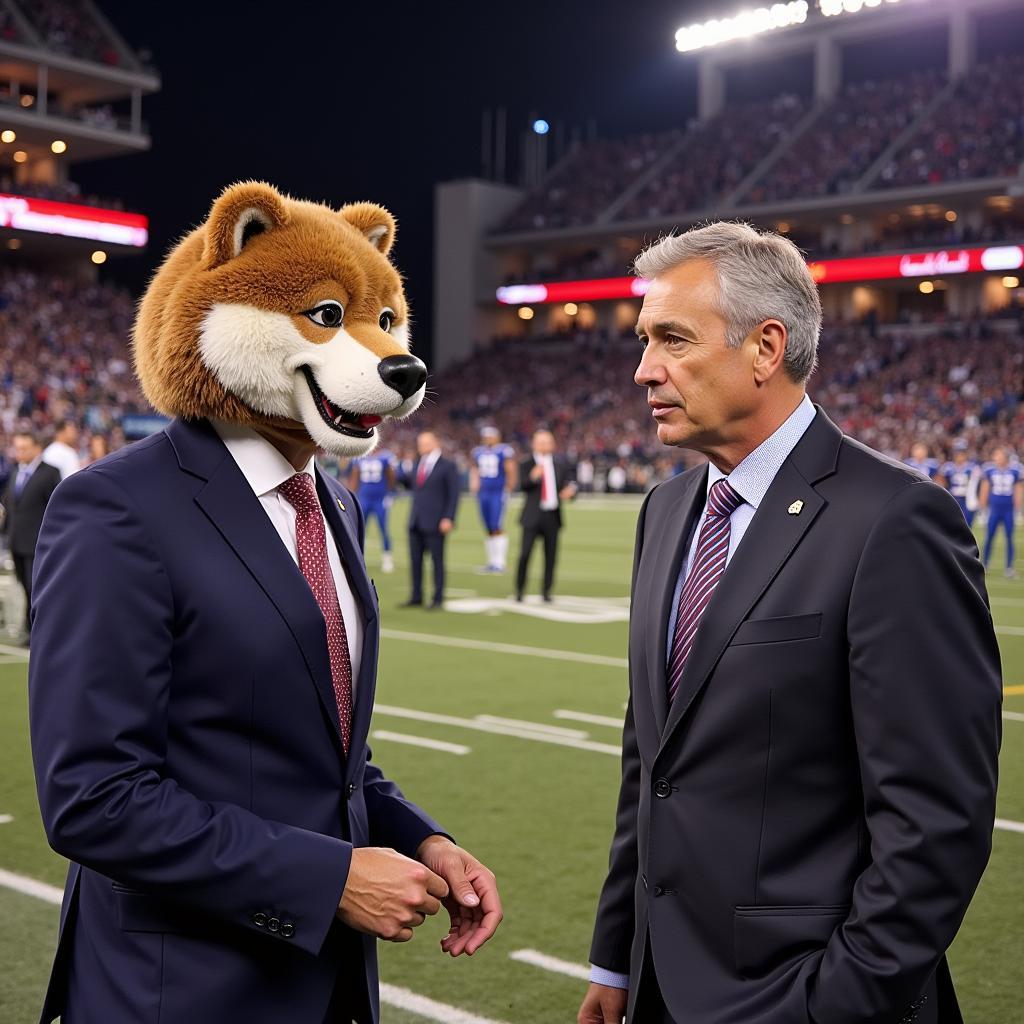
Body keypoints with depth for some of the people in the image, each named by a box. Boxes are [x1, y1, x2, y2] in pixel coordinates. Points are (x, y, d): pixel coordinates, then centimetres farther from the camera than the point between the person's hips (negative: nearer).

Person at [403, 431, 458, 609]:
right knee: (415, 560, 7)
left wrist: (448, 519, -14)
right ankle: (416, 597, 15)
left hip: (435, 522, -6)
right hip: (416, 521, 6)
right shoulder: (417, 464, 15)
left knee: (437, 561, -1)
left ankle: (438, 599, 5)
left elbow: (453, 495, -6)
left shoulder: (448, 466, -3)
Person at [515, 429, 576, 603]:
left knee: (551, 555, 4)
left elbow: (569, 483, 14)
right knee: (525, 553, -8)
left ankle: (546, 592, 14)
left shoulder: (559, 465, 12)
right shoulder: (527, 463, 1)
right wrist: (533, 476, -33)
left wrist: (570, 491, -10)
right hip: (533, 515, -3)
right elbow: (522, 485, -13)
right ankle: (519, 590, 4)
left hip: (553, 516, 3)